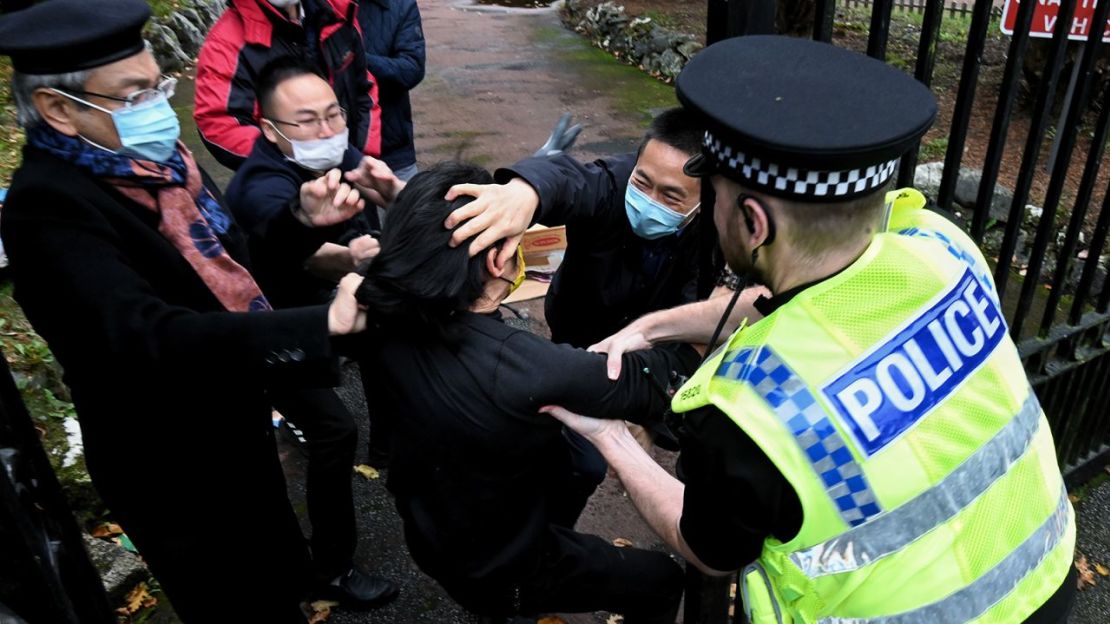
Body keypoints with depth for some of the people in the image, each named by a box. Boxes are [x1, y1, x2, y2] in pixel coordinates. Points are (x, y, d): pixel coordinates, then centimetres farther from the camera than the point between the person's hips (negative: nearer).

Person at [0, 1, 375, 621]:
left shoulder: (157, 157, -1)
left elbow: (226, 267, 8)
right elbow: (147, 339, -38)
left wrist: (302, 222, -9)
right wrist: (323, 323, -42)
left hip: (237, 435, 8)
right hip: (176, 472, -7)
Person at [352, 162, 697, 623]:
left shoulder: (388, 324, -21)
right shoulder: (528, 370, -40)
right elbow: (658, 383, -26)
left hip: (428, 536, 7)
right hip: (501, 571, -6)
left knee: (574, 456, 28)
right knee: (662, 580, 15)